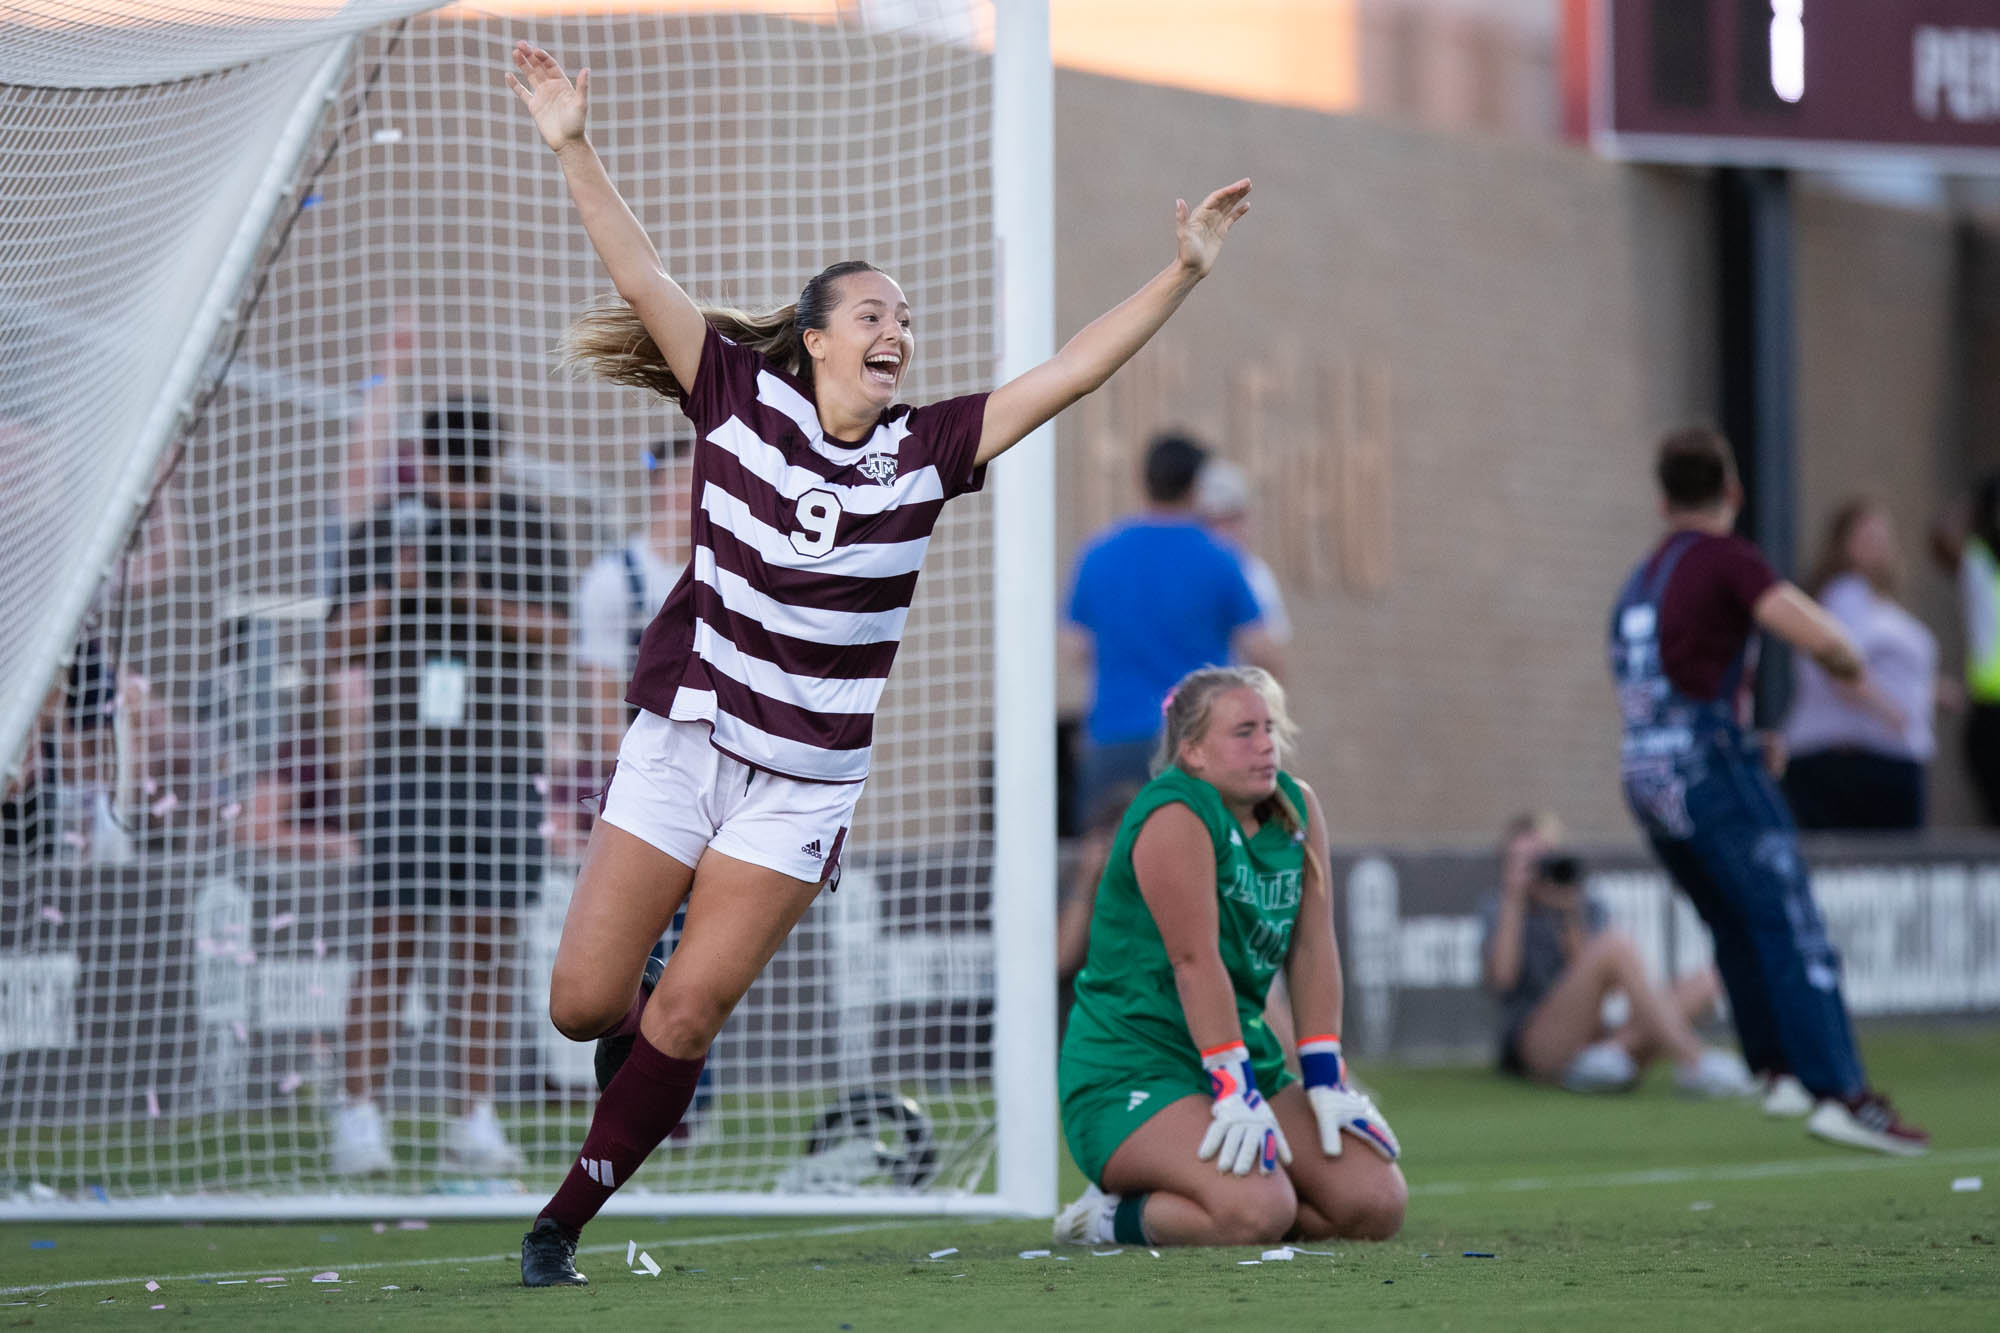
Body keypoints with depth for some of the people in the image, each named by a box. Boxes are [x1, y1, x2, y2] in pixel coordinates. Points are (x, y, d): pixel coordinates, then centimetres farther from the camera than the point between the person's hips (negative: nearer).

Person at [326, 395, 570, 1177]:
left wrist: (477, 598, -16)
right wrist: (388, 591, -13)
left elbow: (553, 628, -1)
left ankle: (477, 1120, 5)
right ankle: (360, 1115, -3)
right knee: (392, 940, -5)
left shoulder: (529, 529, 8)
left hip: (502, 766, 1)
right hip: (405, 766, -1)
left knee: (484, 946, 1)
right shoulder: (382, 531, 7)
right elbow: (341, 642, 6)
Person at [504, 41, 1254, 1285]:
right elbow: (644, 277, -10)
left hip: (804, 782, 0)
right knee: (585, 999, -2)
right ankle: (647, 1046, 34)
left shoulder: (927, 449, -1)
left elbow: (1070, 372, -2)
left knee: (685, 1015, -5)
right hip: (682, 738, 0)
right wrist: (575, 149, -20)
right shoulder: (741, 399, -4)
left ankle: (567, 1220, 9)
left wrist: (1185, 271, -8)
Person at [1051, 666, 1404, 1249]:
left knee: (1377, 1204, -7)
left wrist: (1326, 1082, -2)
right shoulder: (1176, 817, -16)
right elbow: (1196, 960, -22)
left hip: (1247, 1059, 9)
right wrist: (1235, 1091, -26)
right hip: (1131, 1069, -9)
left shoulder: (1298, 809, 8)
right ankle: (1112, 1216, -4)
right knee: (1258, 1212, -32)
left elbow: (1312, 949, 5)